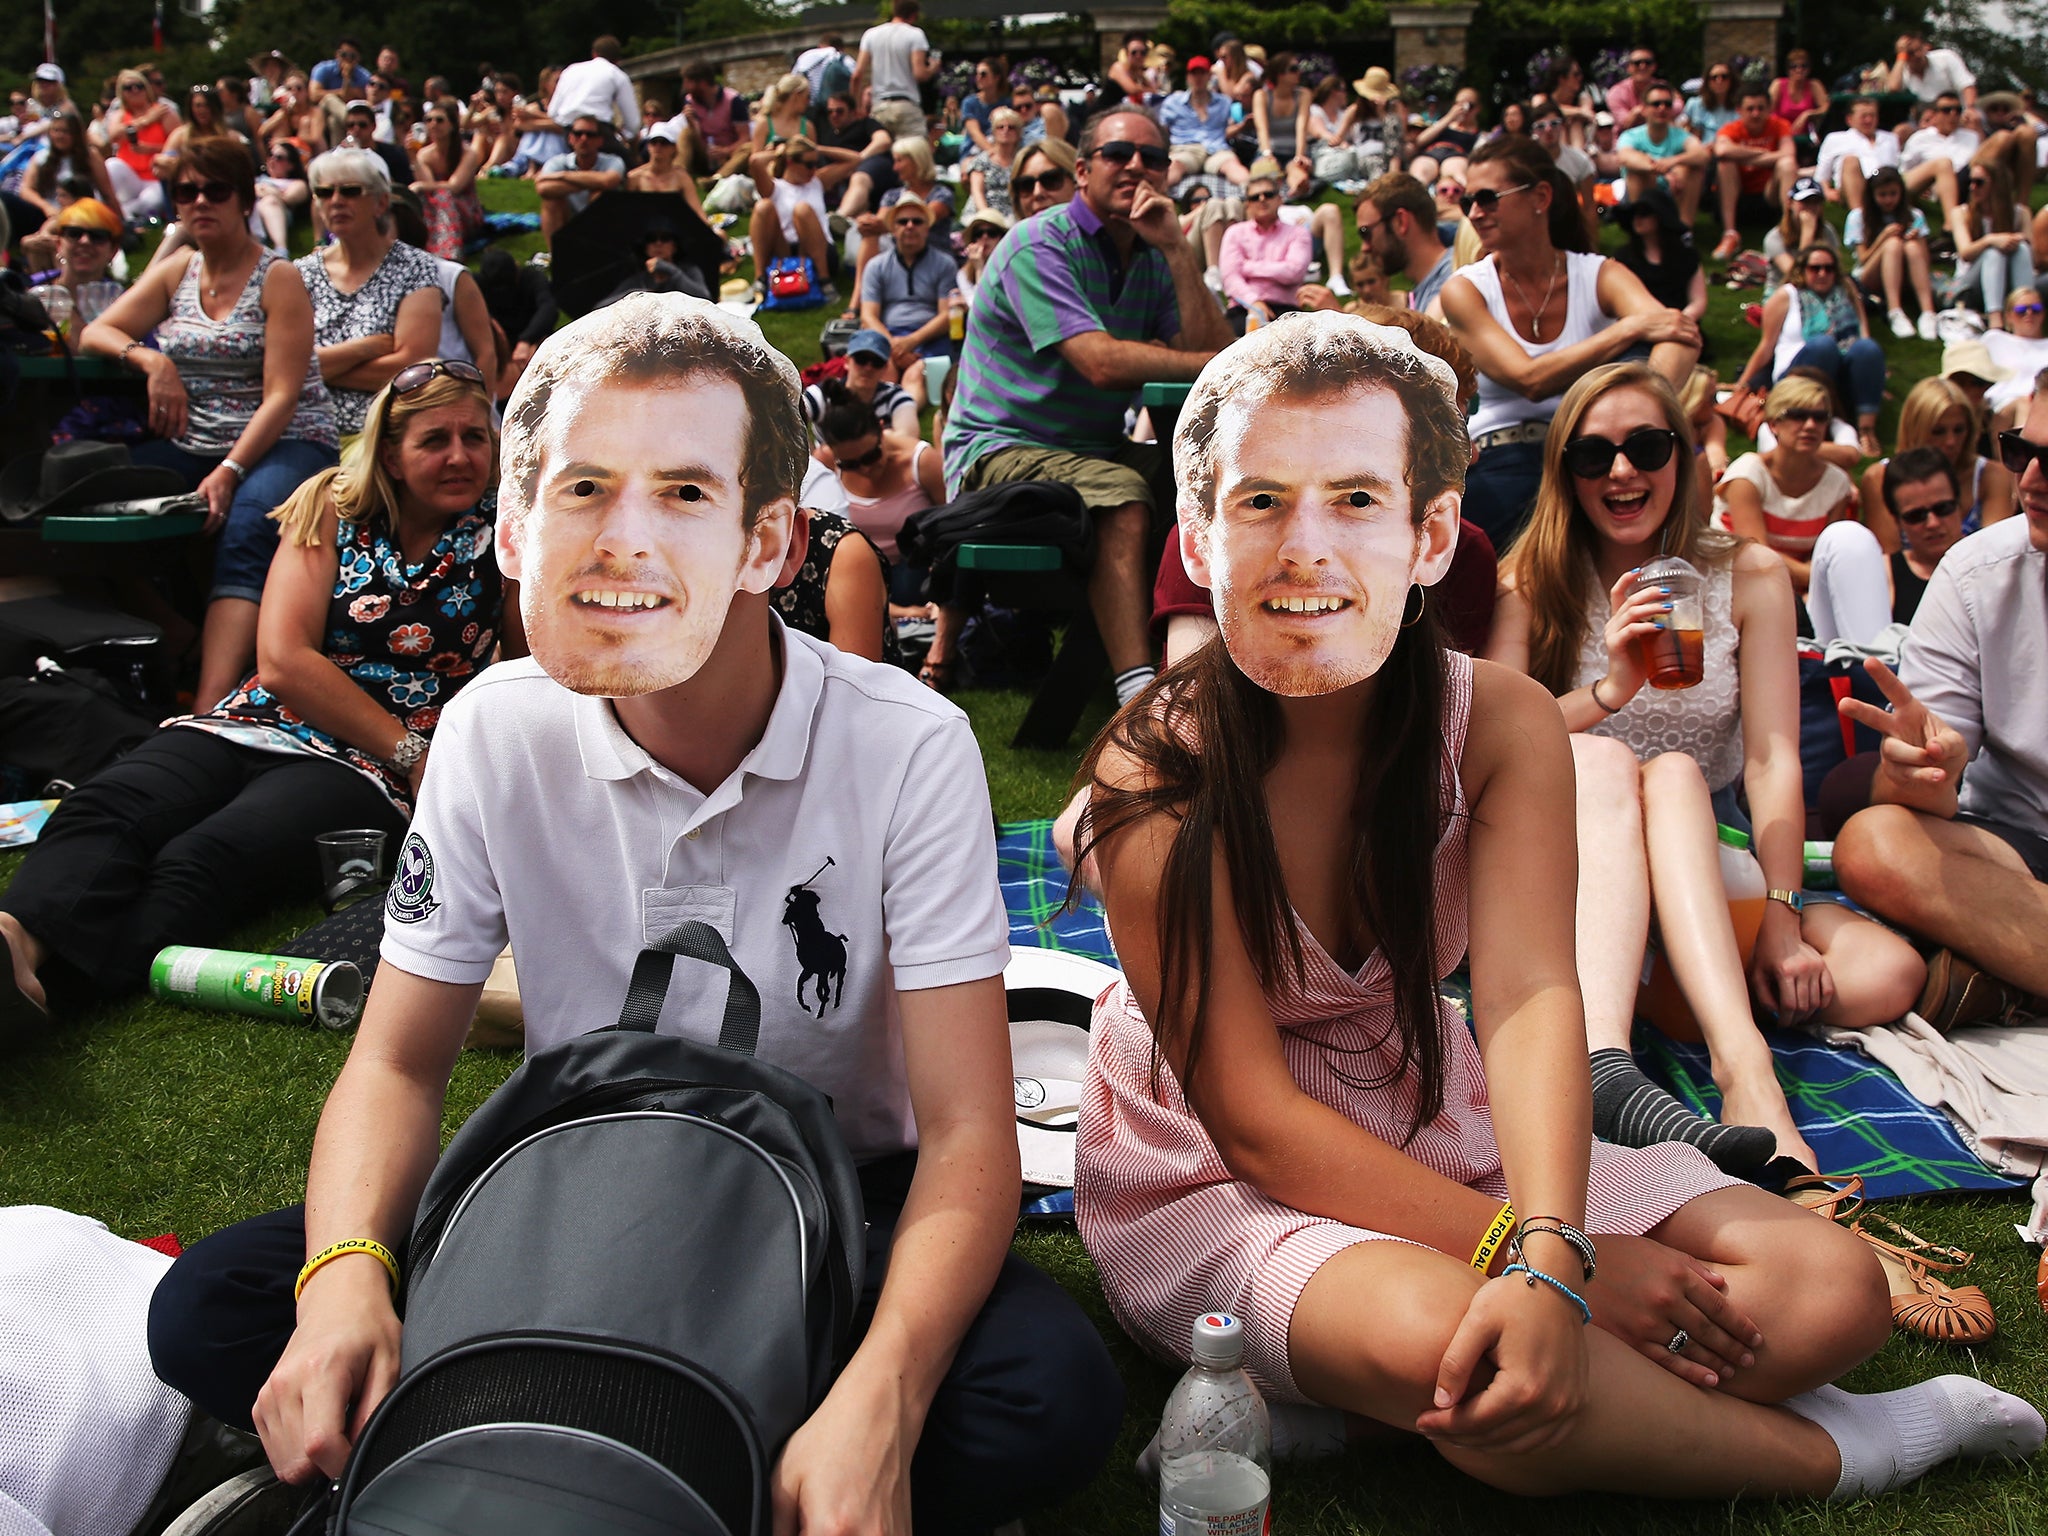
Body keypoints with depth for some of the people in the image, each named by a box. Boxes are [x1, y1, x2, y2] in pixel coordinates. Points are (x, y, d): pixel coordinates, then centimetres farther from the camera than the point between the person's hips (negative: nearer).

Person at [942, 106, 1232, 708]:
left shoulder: (1153, 259, 11)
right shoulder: (1039, 245, -11)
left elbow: (1210, 353, -3)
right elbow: (1100, 362, -25)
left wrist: (1177, 249, -10)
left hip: (1097, 448, 7)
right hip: (1000, 449, -7)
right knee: (1122, 495, -34)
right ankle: (1139, 692, -43)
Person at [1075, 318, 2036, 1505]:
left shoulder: (1503, 726, -10)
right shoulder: (1155, 774, -22)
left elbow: (1530, 996, -23)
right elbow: (1253, 1119, -22)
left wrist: (1550, 1258, -43)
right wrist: (1576, 1268, -27)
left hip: (1439, 1140, 5)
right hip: (1212, 1190, -4)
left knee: (1832, 1286, -9)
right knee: (1433, 1332, -37)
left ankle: (1322, 1420, -14)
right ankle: (1825, 1455, -6)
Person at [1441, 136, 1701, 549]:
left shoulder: (1599, 276, 2)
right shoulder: (1464, 290, 0)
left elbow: (1681, 338, -19)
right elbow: (1529, 380, -15)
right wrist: (1629, 328, -19)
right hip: (1501, 464, -2)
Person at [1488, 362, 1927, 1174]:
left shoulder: (1749, 575, 3)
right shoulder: (1530, 582, 1)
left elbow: (1772, 759, -7)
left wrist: (1781, 916, -20)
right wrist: (1607, 692, -29)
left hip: (1714, 848, 2)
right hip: (1568, 852, -1)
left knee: (1887, 975, -25)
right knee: (1599, 754, -37)